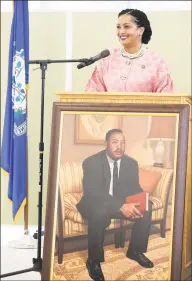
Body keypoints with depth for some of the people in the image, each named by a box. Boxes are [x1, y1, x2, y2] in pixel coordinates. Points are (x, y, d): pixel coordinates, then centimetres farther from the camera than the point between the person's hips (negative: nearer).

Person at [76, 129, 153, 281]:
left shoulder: (131, 163, -2)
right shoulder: (91, 162, -18)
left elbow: (135, 189, 2)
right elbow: (92, 192, -28)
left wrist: (136, 204, -25)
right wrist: (120, 206, -41)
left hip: (123, 204, 5)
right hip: (95, 203, -5)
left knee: (146, 209, -18)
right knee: (101, 213, -38)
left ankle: (135, 251, 3)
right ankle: (94, 260, -20)